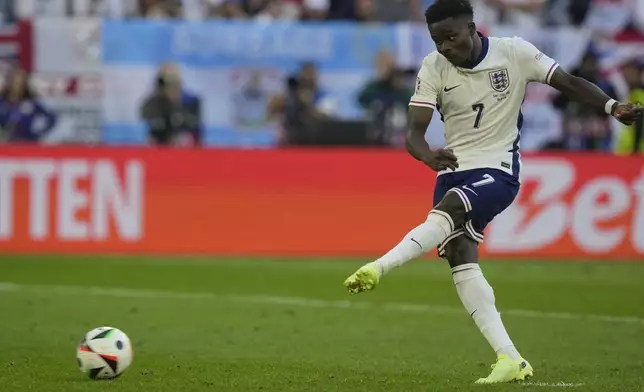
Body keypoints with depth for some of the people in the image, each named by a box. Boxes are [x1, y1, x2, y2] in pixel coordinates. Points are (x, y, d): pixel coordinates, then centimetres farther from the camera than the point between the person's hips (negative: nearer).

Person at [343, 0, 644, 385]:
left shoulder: (514, 52, -8)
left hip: (498, 172, -3)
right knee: (461, 259, -11)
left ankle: (378, 268, -40)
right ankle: (510, 359, -12)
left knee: (448, 210, -32)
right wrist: (428, 156, -34)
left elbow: (569, 82, -3)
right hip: (454, 170, 3)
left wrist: (612, 106, -19)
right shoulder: (433, 69, -3)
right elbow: (415, 131, -10)